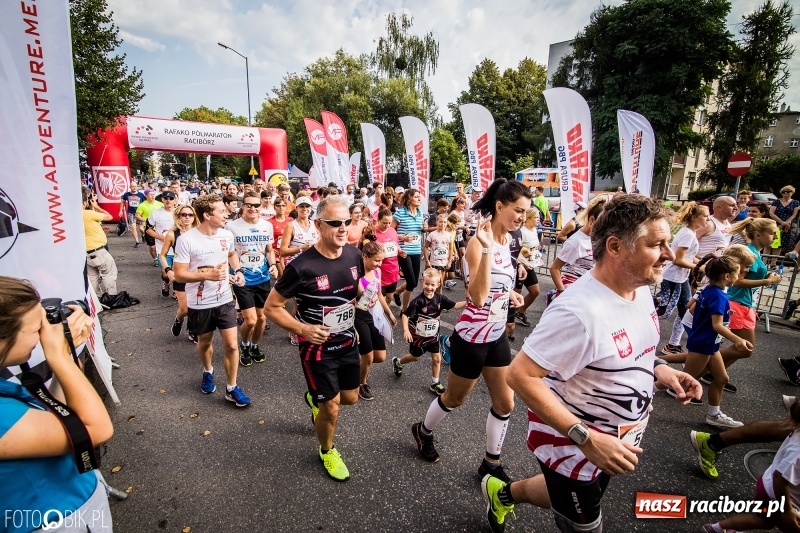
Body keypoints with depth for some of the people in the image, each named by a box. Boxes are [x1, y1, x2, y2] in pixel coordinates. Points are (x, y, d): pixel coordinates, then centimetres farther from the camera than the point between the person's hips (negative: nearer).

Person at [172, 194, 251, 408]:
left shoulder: (227, 235, -5)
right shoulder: (186, 239, -18)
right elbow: (179, 274, -16)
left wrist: (238, 271, 1)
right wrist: (208, 274, -28)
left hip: (225, 300, 2)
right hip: (199, 304, -2)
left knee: (231, 345, 1)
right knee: (204, 342, 20)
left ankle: (232, 388, 17)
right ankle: (208, 372, 49)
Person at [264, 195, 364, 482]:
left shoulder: (354, 255, -8)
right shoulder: (301, 265, -25)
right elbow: (272, 308, -15)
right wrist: (302, 329, -25)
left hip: (348, 342, 6)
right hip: (318, 348, -5)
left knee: (350, 398, 21)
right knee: (332, 408, 6)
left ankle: (314, 398, 54)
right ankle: (327, 452, 39)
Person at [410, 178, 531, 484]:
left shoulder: (506, 240, 4)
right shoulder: (479, 243, -21)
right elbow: (478, 297, -32)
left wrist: (510, 293, 6)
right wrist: (486, 248, -36)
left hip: (497, 334, 7)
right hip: (472, 336, -7)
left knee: (505, 403, 13)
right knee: (455, 398, 15)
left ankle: (491, 463, 33)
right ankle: (423, 431, 44)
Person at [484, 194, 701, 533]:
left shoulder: (641, 290, -5)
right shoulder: (580, 311, -34)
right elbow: (520, 376, -33)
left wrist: (657, 368, -6)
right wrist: (586, 438, -33)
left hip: (615, 440, 9)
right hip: (573, 445, -8)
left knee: (568, 499, 31)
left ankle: (503, 493, 53)